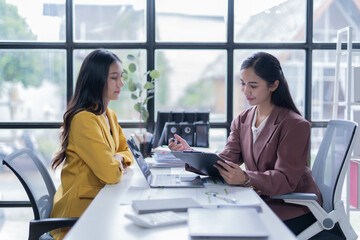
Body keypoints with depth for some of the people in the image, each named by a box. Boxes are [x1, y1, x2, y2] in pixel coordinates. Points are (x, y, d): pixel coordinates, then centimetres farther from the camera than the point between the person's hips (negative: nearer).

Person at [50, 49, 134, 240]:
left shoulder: (110, 115, 10)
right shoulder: (84, 120, -21)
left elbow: (126, 151, 19)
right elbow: (110, 173, -26)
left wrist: (118, 158, -3)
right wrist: (117, 165, -3)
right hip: (80, 208, -8)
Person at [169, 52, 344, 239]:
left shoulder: (295, 125, -14)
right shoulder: (242, 121, 8)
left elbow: (286, 179, -22)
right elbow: (226, 160, -3)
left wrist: (246, 179, -39)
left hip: (294, 209, -6)